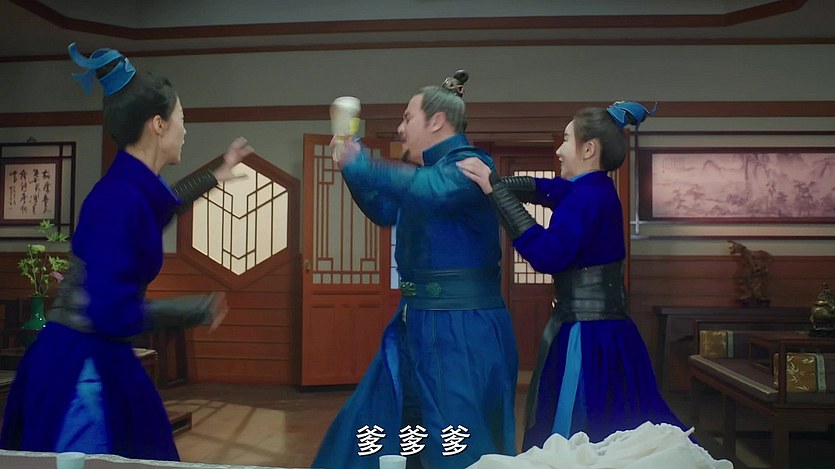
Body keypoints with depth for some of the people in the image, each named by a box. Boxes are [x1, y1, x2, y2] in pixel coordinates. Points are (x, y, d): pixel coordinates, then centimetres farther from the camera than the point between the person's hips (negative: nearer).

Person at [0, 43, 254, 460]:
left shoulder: (131, 186, 4)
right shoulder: (120, 197, -23)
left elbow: (156, 206, 31)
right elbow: (113, 314, -27)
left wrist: (214, 177, 38)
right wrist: (199, 309, -15)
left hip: (95, 362, 9)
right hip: (80, 368, -9)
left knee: (129, 459, 17)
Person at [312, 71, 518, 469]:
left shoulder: (470, 164, -13)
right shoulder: (430, 170, 14)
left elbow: (430, 190, -34)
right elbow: (384, 211, 27)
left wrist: (358, 165, -26)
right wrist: (352, 163, 14)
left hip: (460, 329, -9)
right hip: (417, 324, 9)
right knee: (375, 432, 17)